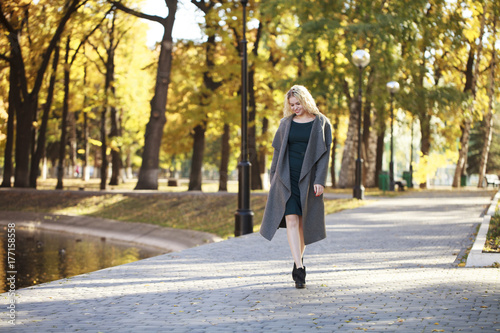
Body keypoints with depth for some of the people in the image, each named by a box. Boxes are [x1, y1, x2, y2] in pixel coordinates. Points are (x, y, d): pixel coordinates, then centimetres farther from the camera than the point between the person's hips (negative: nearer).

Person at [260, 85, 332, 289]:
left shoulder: (321, 123, 1)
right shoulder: (286, 123, 9)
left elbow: (324, 153, -4)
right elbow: (278, 151, 11)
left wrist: (320, 180, -13)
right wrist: (273, 179, 9)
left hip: (308, 178, -1)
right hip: (287, 178, 1)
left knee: (303, 222, 6)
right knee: (291, 220, -12)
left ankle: (298, 259, 30)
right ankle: (299, 269, -18)